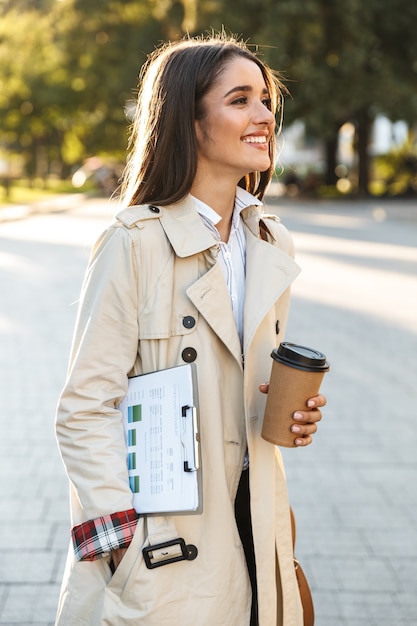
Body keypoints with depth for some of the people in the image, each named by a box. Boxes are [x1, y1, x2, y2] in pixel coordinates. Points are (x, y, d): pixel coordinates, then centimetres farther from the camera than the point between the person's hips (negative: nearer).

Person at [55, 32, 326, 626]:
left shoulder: (273, 246, 6)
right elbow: (84, 411, -14)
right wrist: (126, 545, -21)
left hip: (252, 530, 6)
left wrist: (292, 412, -3)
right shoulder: (135, 244, -14)